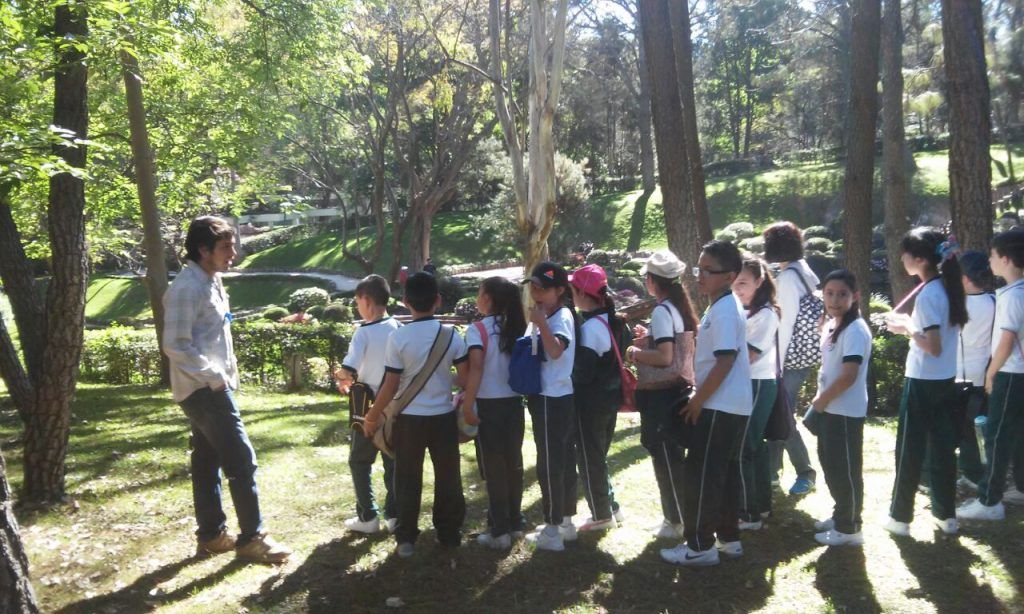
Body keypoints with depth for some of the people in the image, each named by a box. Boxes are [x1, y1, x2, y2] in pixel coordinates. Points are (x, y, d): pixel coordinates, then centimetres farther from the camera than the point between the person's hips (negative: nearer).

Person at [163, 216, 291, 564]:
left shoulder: (211, 282, 12)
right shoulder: (187, 288, -17)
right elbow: (176, 346, -22)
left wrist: (226, 373, 11)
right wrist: (215, 377, -18)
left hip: (213, 387, 10)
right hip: (204, 390, -10)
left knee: (207, 461, 14)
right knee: (242, 460, -7)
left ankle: (211, 534, 23)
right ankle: (251, 537, 2)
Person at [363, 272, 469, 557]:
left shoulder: (398, 337, -13)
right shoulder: (451, 335, -7)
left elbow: (390, 387, -11)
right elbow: (465, 378, -3)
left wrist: (372, 416, 2)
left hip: (409, 418, -2)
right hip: (443, 416, 2)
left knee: (407, 479, 11)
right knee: (448, 477, 15)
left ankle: (406, 538, 15)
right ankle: (450, 533, 25)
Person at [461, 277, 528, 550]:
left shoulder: (477, 329, -12)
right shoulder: (517, 328, 6)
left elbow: (476, 367, -22)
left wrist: (467, 406, -20)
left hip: (489, 405, -5)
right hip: (514, 404, 5)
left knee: (493, 468, 2)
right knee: (513, 463, 15)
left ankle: (499, 532, 8)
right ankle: (515, 521, 26)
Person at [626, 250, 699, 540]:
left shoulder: (661, 311, -17)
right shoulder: (681, 307, 10)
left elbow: (665, 357, -24)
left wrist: (637, 353, -10)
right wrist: (650, 337, 14)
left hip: (661, 393, -9)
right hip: (680, 387, 9)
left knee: (665, 456, 0)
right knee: (674, 454, 17)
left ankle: (676, 521, 9)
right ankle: (681, 514, 26)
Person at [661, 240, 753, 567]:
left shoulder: (723, 312, -18)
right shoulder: (725, 307, 13)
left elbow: (724, 362, -23)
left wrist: (697, 401, -16)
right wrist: (700, 398, 17)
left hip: (720, 406, -10)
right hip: (733, 405, 10)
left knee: (702, 473, -4)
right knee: (725, 471, 16)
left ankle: (700, 546, 4)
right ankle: (728, 537, 25)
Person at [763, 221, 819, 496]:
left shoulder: (788, 277, -16)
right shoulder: (802, 271, 10)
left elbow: (787, 323, -18)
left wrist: (777, 364, -15)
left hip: (790, 359, -9)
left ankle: (805, 473, 9)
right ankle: (771, 469, 23)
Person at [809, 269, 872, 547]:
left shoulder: (855, 330, -19)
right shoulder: (831, 325, 11)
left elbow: (848, 376, -24)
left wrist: (822, 399, -12)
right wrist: (820, 398, 8)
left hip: (846, 412, -9)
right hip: (830, 409, 10)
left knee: (846, 470, 0)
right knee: (831, 465, 19)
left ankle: (849, 528, 12)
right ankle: (841, 515, 35)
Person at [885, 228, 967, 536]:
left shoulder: (927, 295, -20)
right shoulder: (947, 287, 5)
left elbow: (934, 347, -24)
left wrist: (907, 328, -11)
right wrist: (913, 325, 7)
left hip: (923, 382, -8)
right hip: (945, 381, 8)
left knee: (910, 450, 4)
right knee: (942, 447, 14)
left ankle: (900, 517, 14)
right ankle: (946, 515, 23)